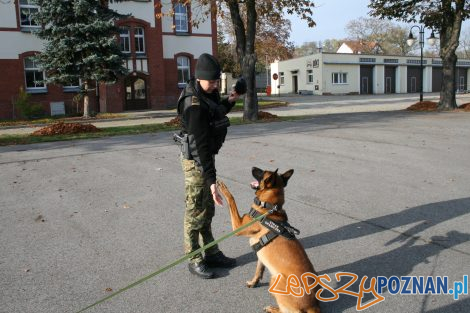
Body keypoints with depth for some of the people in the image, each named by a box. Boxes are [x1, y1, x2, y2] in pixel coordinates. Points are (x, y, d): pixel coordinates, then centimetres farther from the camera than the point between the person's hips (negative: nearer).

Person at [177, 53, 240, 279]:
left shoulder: (208, 93, 1)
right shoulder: (194, 104, -25)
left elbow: (216, 114, 20)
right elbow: (200, 145, -30)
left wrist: (229, 101, 1)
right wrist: (212, 180, -32)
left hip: (207, 156, 9)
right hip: (195, 161, -9)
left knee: (208, 210, 16)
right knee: (195, 212, 3)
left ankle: (211, 253, 30)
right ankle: (194, 260, 18)